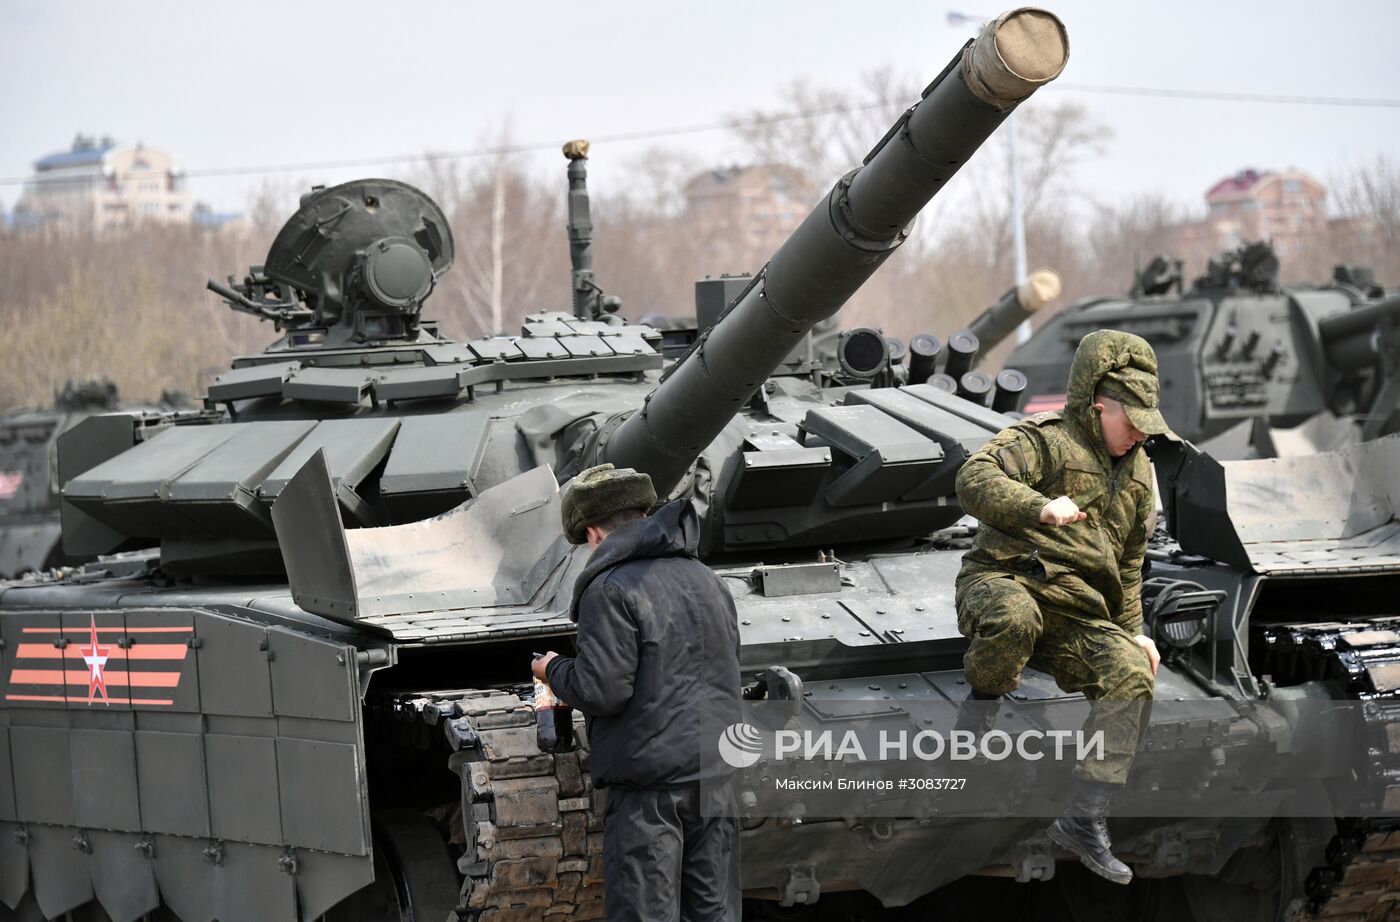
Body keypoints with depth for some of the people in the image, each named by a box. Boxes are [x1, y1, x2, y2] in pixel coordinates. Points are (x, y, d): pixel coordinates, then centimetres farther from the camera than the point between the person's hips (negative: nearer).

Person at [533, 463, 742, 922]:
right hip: (717, 772, 7)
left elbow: (602, 691, -17)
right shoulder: (706, 579, 15)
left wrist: (554, 671, 3)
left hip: (649, 776, -7)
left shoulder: (611, 588, -10)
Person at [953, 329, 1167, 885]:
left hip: (1077, 617, 6)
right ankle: (980, 709, -10)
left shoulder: (1137, 474, 22)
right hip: (1005, 581, -6)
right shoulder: (1043, 442, -3)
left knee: (1131, 676, -21)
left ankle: (1084, 821, -19)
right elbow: (974, 479, -22)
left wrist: (1133, 631, 22)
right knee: (1012, 618, -43)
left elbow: (1129, 563, 32)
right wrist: (1038, 507, -36)